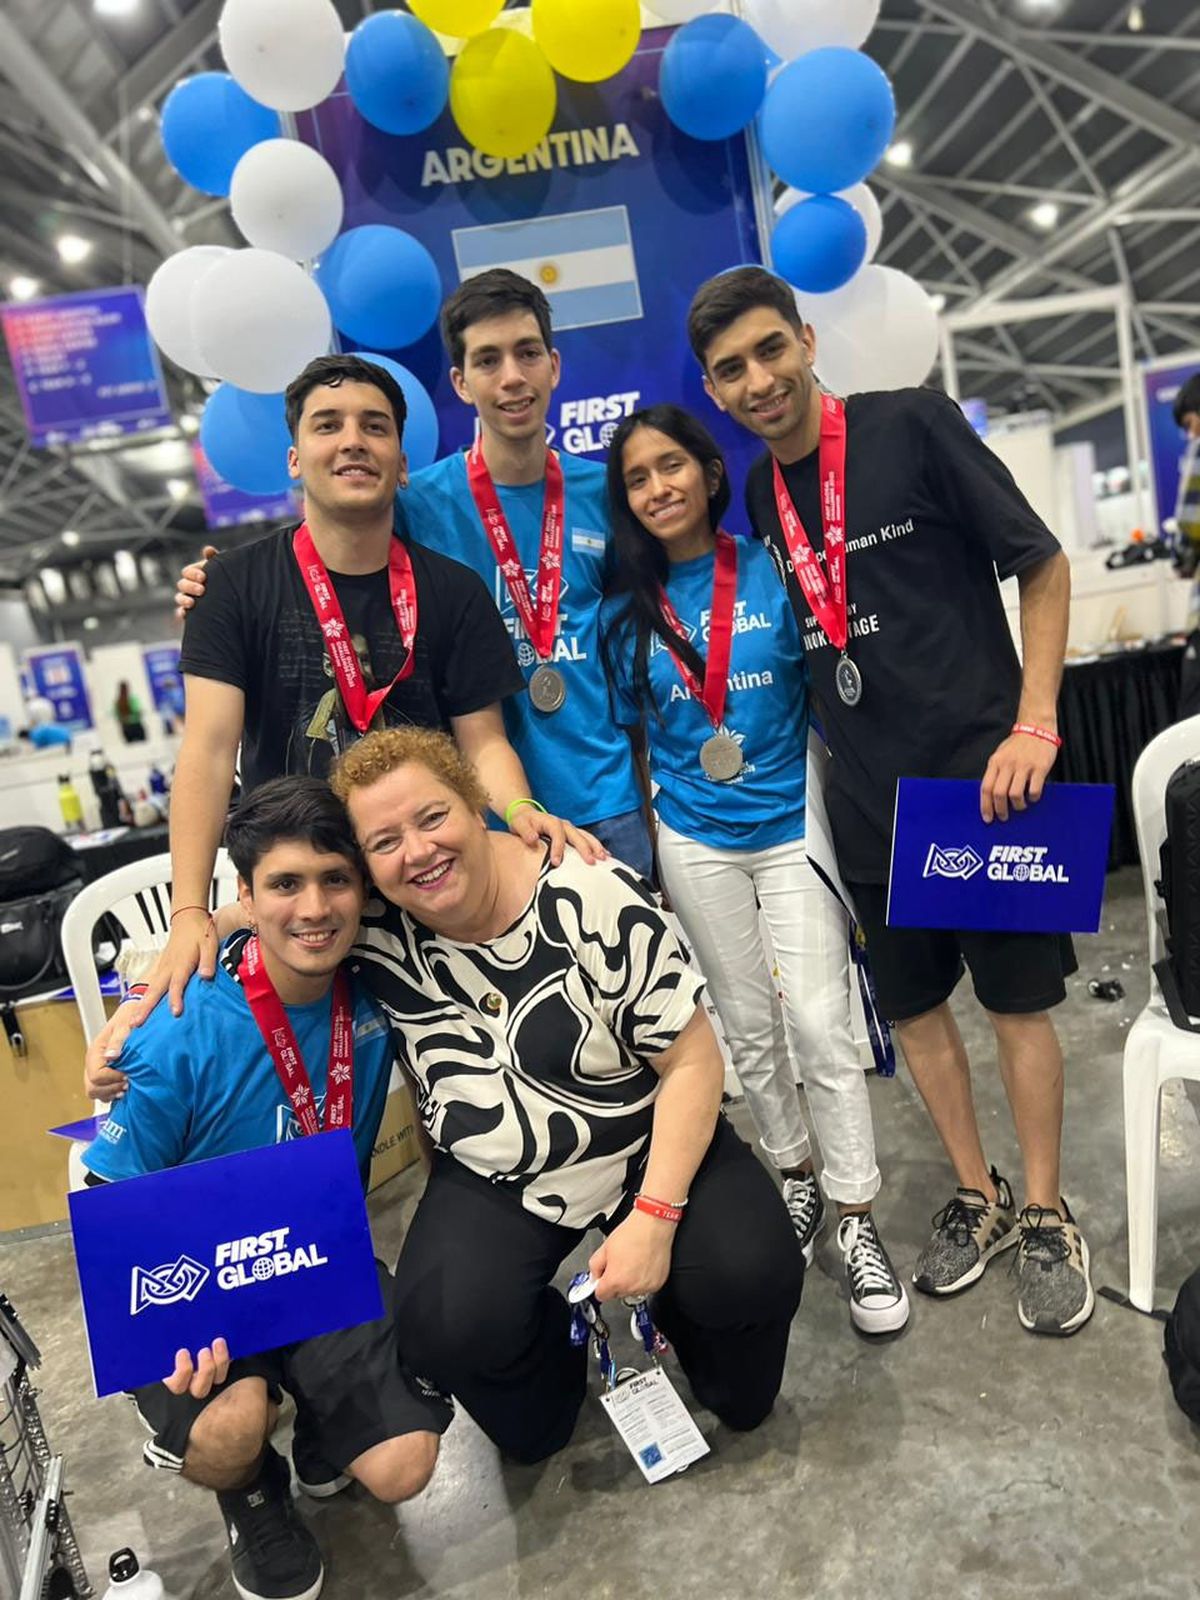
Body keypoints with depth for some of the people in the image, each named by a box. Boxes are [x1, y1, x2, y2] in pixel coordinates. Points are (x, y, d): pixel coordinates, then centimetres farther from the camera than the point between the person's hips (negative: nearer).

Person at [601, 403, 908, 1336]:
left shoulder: (776, 572, -5)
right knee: (749, 1030, 13)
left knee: (819, 1027, -4)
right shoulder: (628, 612, 0)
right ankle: (796, 1179, 33)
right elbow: (630, 736, 6)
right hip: (693, 843, 2)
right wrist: (639, 839, 4)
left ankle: (859, 1223, 10)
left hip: (794, 827, -2)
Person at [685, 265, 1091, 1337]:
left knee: (1016, 999, 6)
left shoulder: (914, 427, -9)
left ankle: (1046, 1218, 25)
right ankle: (977, 1198, 32)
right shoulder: (759, 496, 6)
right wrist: (839, 756, 10)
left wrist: (1032, 728, -14)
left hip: (981, 771, -5)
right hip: (869, 794, 5)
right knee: (914, 1002, 13)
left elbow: (1044, 566, -6)